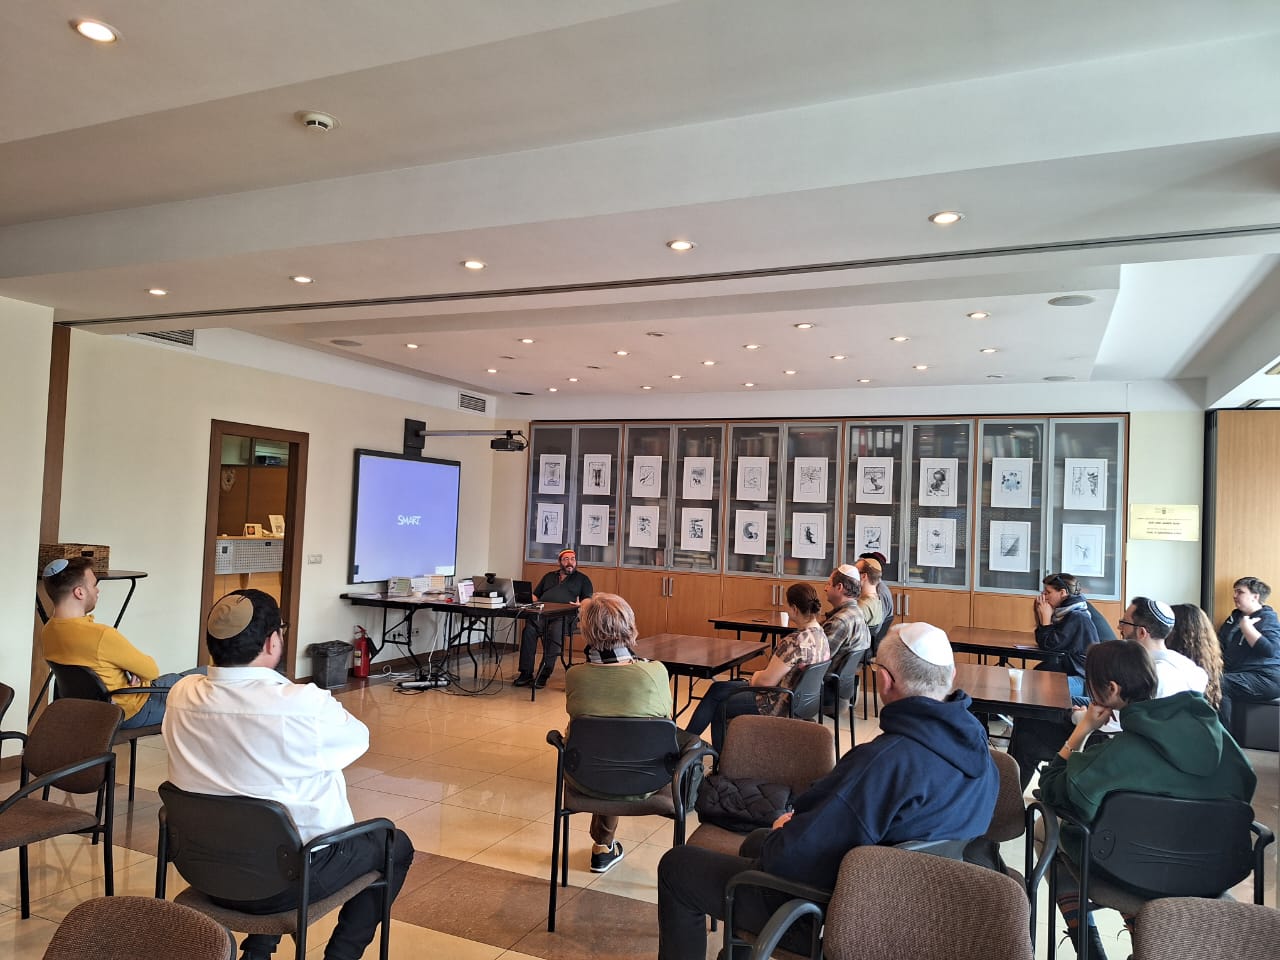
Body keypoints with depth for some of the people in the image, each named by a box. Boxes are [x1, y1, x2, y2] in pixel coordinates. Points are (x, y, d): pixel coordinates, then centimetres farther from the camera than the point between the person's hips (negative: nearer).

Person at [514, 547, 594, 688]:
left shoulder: (582, 579, 21)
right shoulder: (549, 576, 32)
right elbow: (535, 595, 31)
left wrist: (581, 605, -13)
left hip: (563, 616, -3)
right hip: (540, 613, 3)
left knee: (555, 633, -36)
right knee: (529, 630, -30)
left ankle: (544, 675, -32)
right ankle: (526, 673, -30)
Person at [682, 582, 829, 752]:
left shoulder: (795, 641, -30)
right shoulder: (820, 635, 0)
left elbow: (767, 681, -24)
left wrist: (756, 677, -2)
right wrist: (760, 676, 3)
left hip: (778, 706, -9)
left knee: (719, 707, 11)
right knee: (717, 688, 17)